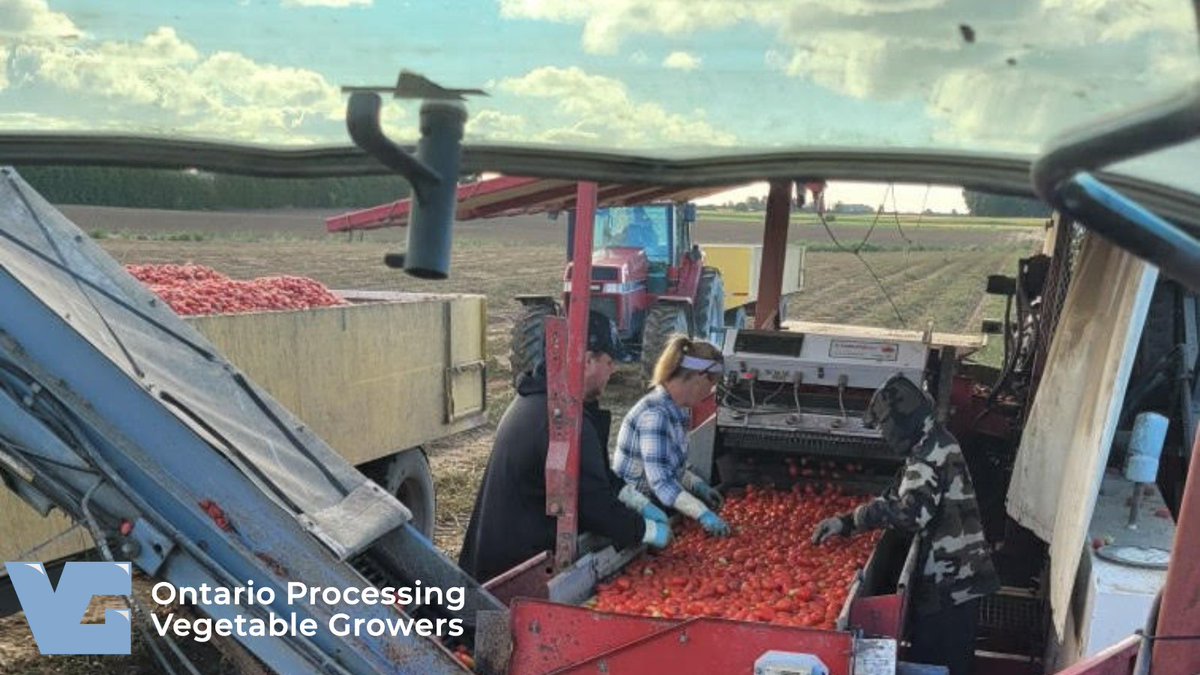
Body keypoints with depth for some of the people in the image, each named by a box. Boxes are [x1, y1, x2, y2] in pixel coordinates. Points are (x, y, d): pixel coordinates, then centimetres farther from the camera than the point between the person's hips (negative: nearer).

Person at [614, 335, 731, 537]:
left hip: (657, 501, 9)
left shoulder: (676, 409, 5)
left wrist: (700, 486, 1)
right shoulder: (655, 414, -22)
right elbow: (661, 482, -29)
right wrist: (703, 514, -35)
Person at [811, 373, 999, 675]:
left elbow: (910, 512, -30)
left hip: (951, 584, -10)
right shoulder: (932, 446, 14)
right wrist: (846, 523, 6)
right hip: (957, 577, 10)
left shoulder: (932, 453, -19)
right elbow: (896, 498, 16)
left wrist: (850, 519, -17)